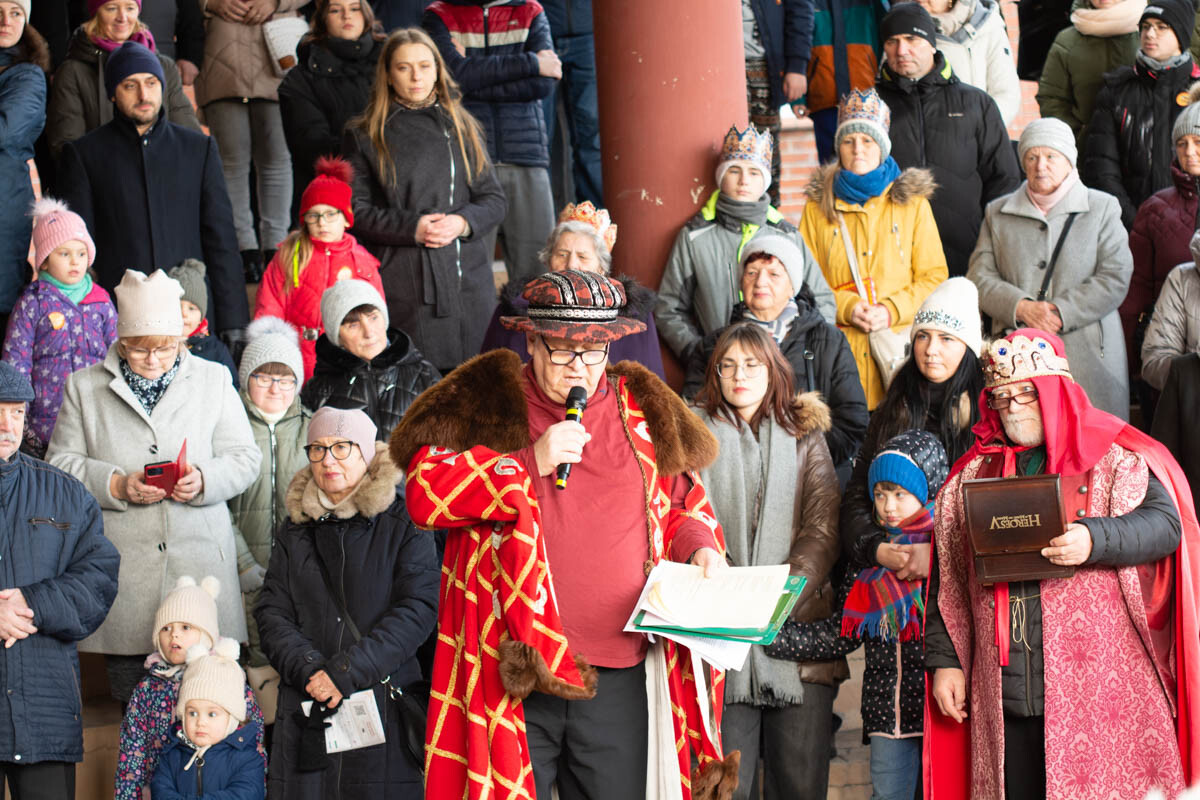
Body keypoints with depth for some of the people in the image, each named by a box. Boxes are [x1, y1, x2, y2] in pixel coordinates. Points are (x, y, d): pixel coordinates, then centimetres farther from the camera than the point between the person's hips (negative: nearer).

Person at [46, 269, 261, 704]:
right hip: (122, 566, 0)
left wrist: (204, 479, -12)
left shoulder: (213, 380, 12)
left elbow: (244, 457, 9)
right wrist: (117, 485, -11)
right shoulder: (85, 387, 10)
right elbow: (61, 463, 6)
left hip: (199, 556, 0)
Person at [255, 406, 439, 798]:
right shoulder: (297, 528, 14)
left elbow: (418, 609, -7)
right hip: (306, 709, 3)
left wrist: (347, 671, -15)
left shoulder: (404, 522, 2)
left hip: (386, 704, -3)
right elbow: (272, 613, 8)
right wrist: (310, 669, -11)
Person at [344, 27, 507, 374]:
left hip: (468, 279, 3)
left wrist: (463, 222, -8)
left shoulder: (462, 127, 15)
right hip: (404, 283, -3)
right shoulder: (365, 137, 7)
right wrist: (411, 228, -13)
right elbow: (356, 210, 0)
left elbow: (493, 199, 13)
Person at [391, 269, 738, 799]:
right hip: (513, 674, -3)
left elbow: (684, 502, 25)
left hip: (621, 678, 3)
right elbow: (424, 492, -7)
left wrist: (699, 545, 3)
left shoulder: (643, 410, 12)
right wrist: (529, 463, -13)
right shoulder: (485, 401, 3)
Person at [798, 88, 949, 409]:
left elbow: (934, 275, 8)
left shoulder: (912, 202, 10)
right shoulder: (818, 207, 11)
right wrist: (845, 307, -9)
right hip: (838, 344, 0)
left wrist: (893, 310, -8)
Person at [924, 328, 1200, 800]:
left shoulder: (1115, 457, 4)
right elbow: (947, 582, 17)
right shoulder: (973, 475, 16)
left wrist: (1093, 540, -26)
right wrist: (944, 660, 11)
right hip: (1004, 687, 4)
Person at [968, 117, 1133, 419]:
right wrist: (1022, 308, -10)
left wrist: (1061, 312, -11)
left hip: (1088, 358, -1)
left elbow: (1115, 278, -1)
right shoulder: (998, 212, 17)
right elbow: (979, 277, 8)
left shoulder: (1102, 207, 9)